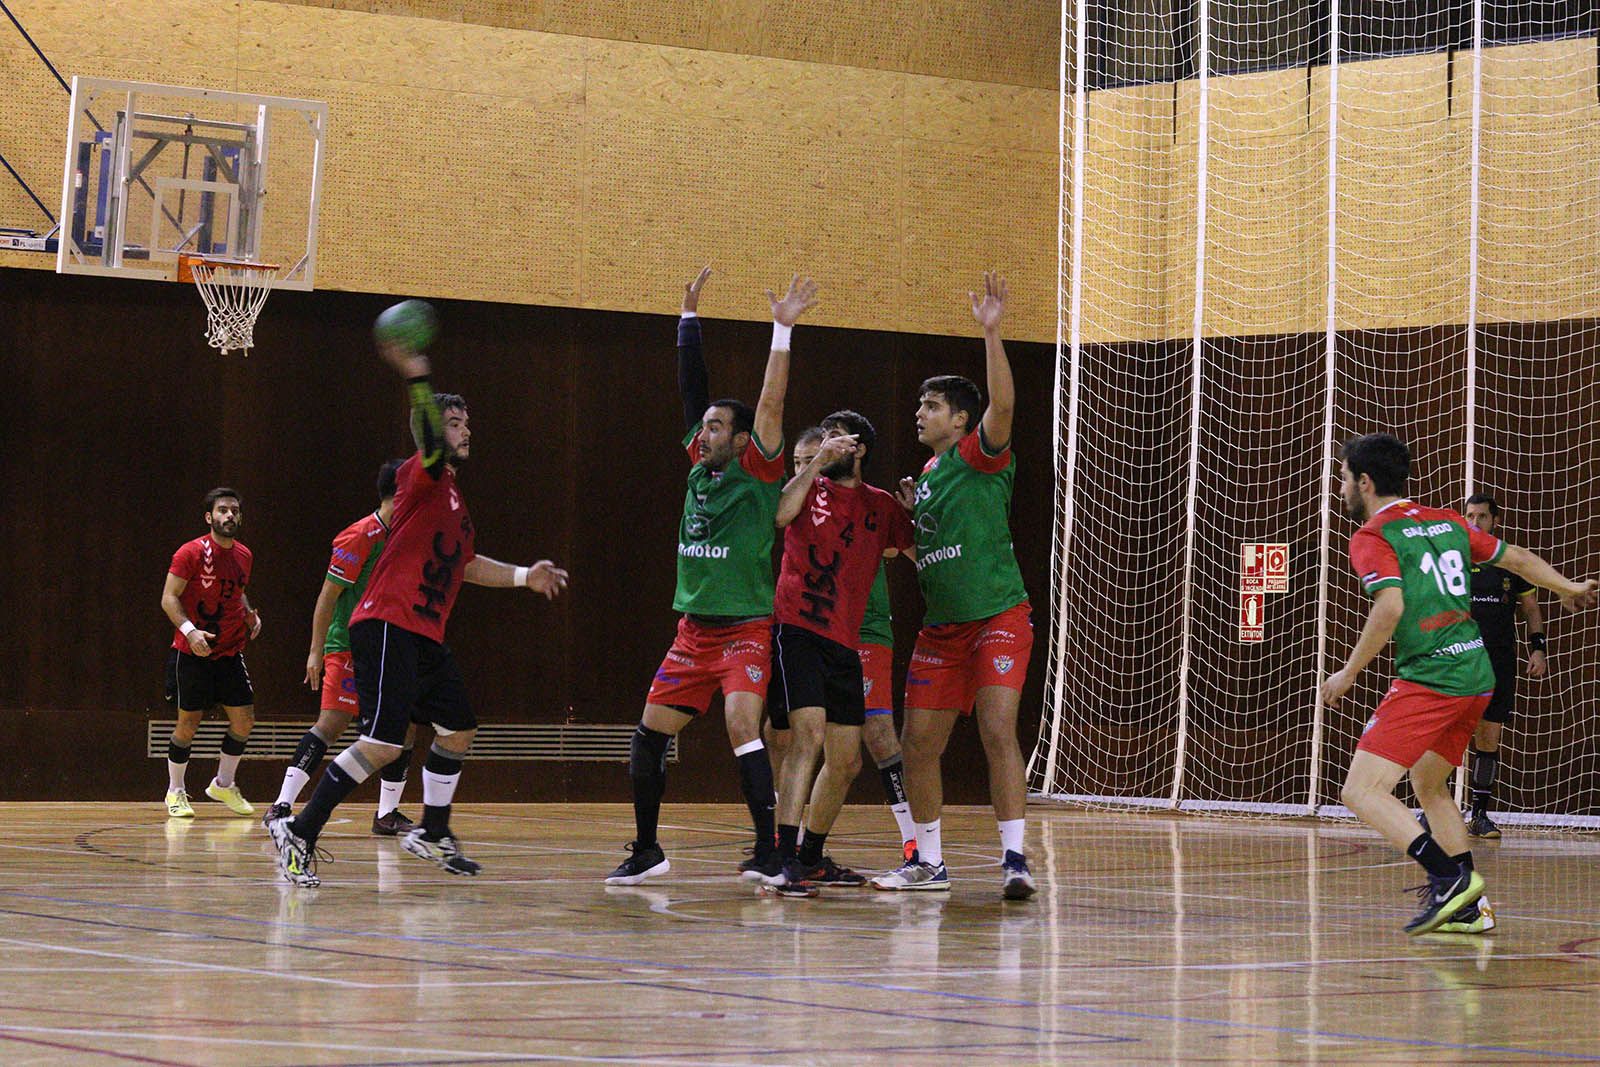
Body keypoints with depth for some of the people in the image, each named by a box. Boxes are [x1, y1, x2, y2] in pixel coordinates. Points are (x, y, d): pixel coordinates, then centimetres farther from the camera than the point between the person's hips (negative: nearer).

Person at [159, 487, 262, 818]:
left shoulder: (243, 555, 7)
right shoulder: (192, 552, -13)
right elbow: (169, 598, -14)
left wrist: (249, 614, 4)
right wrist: (190, 630, -28)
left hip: (230, 653, 6)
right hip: (191, 653, -6)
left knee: (244, 719, 0)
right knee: (188, 724, -1)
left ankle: (223, 785, 19)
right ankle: (175, 791, 16)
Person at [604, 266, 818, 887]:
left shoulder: (757, 469, -5)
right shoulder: (700, 463, 10)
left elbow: (770, 403, -17)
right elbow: (692, 388, 13)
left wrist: (782, 330, -21)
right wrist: (690, 317, 13)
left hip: (746, 628, -7)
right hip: (694, 629, 7)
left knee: (741, 725, -24)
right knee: (649, 733, 6)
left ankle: (770, 853, -24)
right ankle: (646, 852, 19)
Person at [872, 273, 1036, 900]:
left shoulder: (981, 456, -4)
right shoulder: (926, 475, 17)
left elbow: (1003, 404, -24)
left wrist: (991, 333, -31)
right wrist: (908, 515, 8)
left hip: (998, 618, -8)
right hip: (940, 629, 8)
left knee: (998, 731, -19)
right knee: (918, 745, 6)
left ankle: (1015, 858, -20)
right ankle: (928, 864, 17)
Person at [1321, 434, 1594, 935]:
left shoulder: (1372, 537, -5)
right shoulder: (1447, 522, 16)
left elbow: (1390, 607, -20)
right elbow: (1516, 558, 26)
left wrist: (1348, 673, -11)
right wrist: (1567, 588, 43)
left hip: (1428, 680, -8)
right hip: (1478, 677, 8)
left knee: (1362, 790, -11)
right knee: (1429, 785, 24)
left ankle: (1450, 876, -24)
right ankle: (1468, 908, 19)